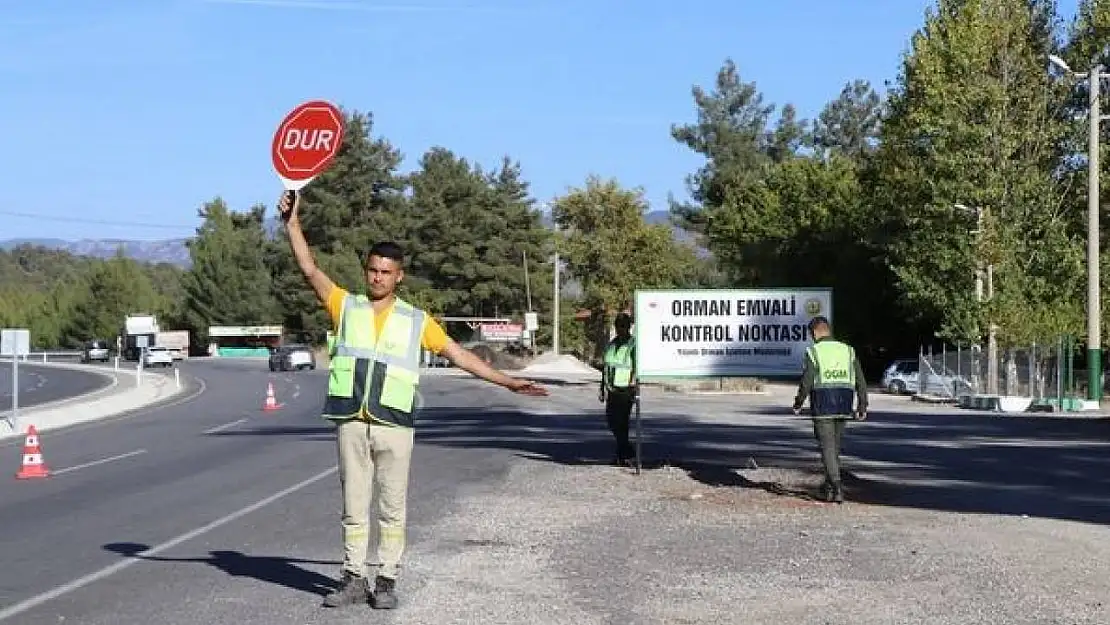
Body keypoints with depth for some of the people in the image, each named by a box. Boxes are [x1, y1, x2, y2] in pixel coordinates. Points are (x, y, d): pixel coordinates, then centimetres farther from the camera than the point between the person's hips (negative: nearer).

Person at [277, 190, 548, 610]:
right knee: (353, 507, 7)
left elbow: (459, 355, 9)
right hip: (351, 423, 1)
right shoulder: (345, 307, 9)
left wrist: (507, 382, 5)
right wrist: (293, 222, -8)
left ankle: (387, 580, 11)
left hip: (394, 425, -1)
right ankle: (354, 578, 14)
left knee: (392, 508, 3)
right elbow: (309, 268, 1)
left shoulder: (416, 320, 8)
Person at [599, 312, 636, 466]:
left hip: (625, 389, -7)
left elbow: (635, 368, -13)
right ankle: (628, 451, 21)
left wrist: (632, 387, -22)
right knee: (610, 420, 6)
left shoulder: (633, 344, -6)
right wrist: (602, 387, 20)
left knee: (621, 421, -7)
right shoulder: (611, 344, 15)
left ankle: (622, 455, 3)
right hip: (612, 388, 7)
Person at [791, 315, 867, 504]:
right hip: (843, 408, 5)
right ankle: (829, 485, 26)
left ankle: (837, 487, -14)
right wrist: (862, 406, 12)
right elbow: (861, 381, 7)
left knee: (828, 447, -3)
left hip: (822, 408, -5)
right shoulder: (848, 350, 9)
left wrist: (797, 405, 1)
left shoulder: (813, 352, -5)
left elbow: (806, 383, -11)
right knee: (835, 446, 17)